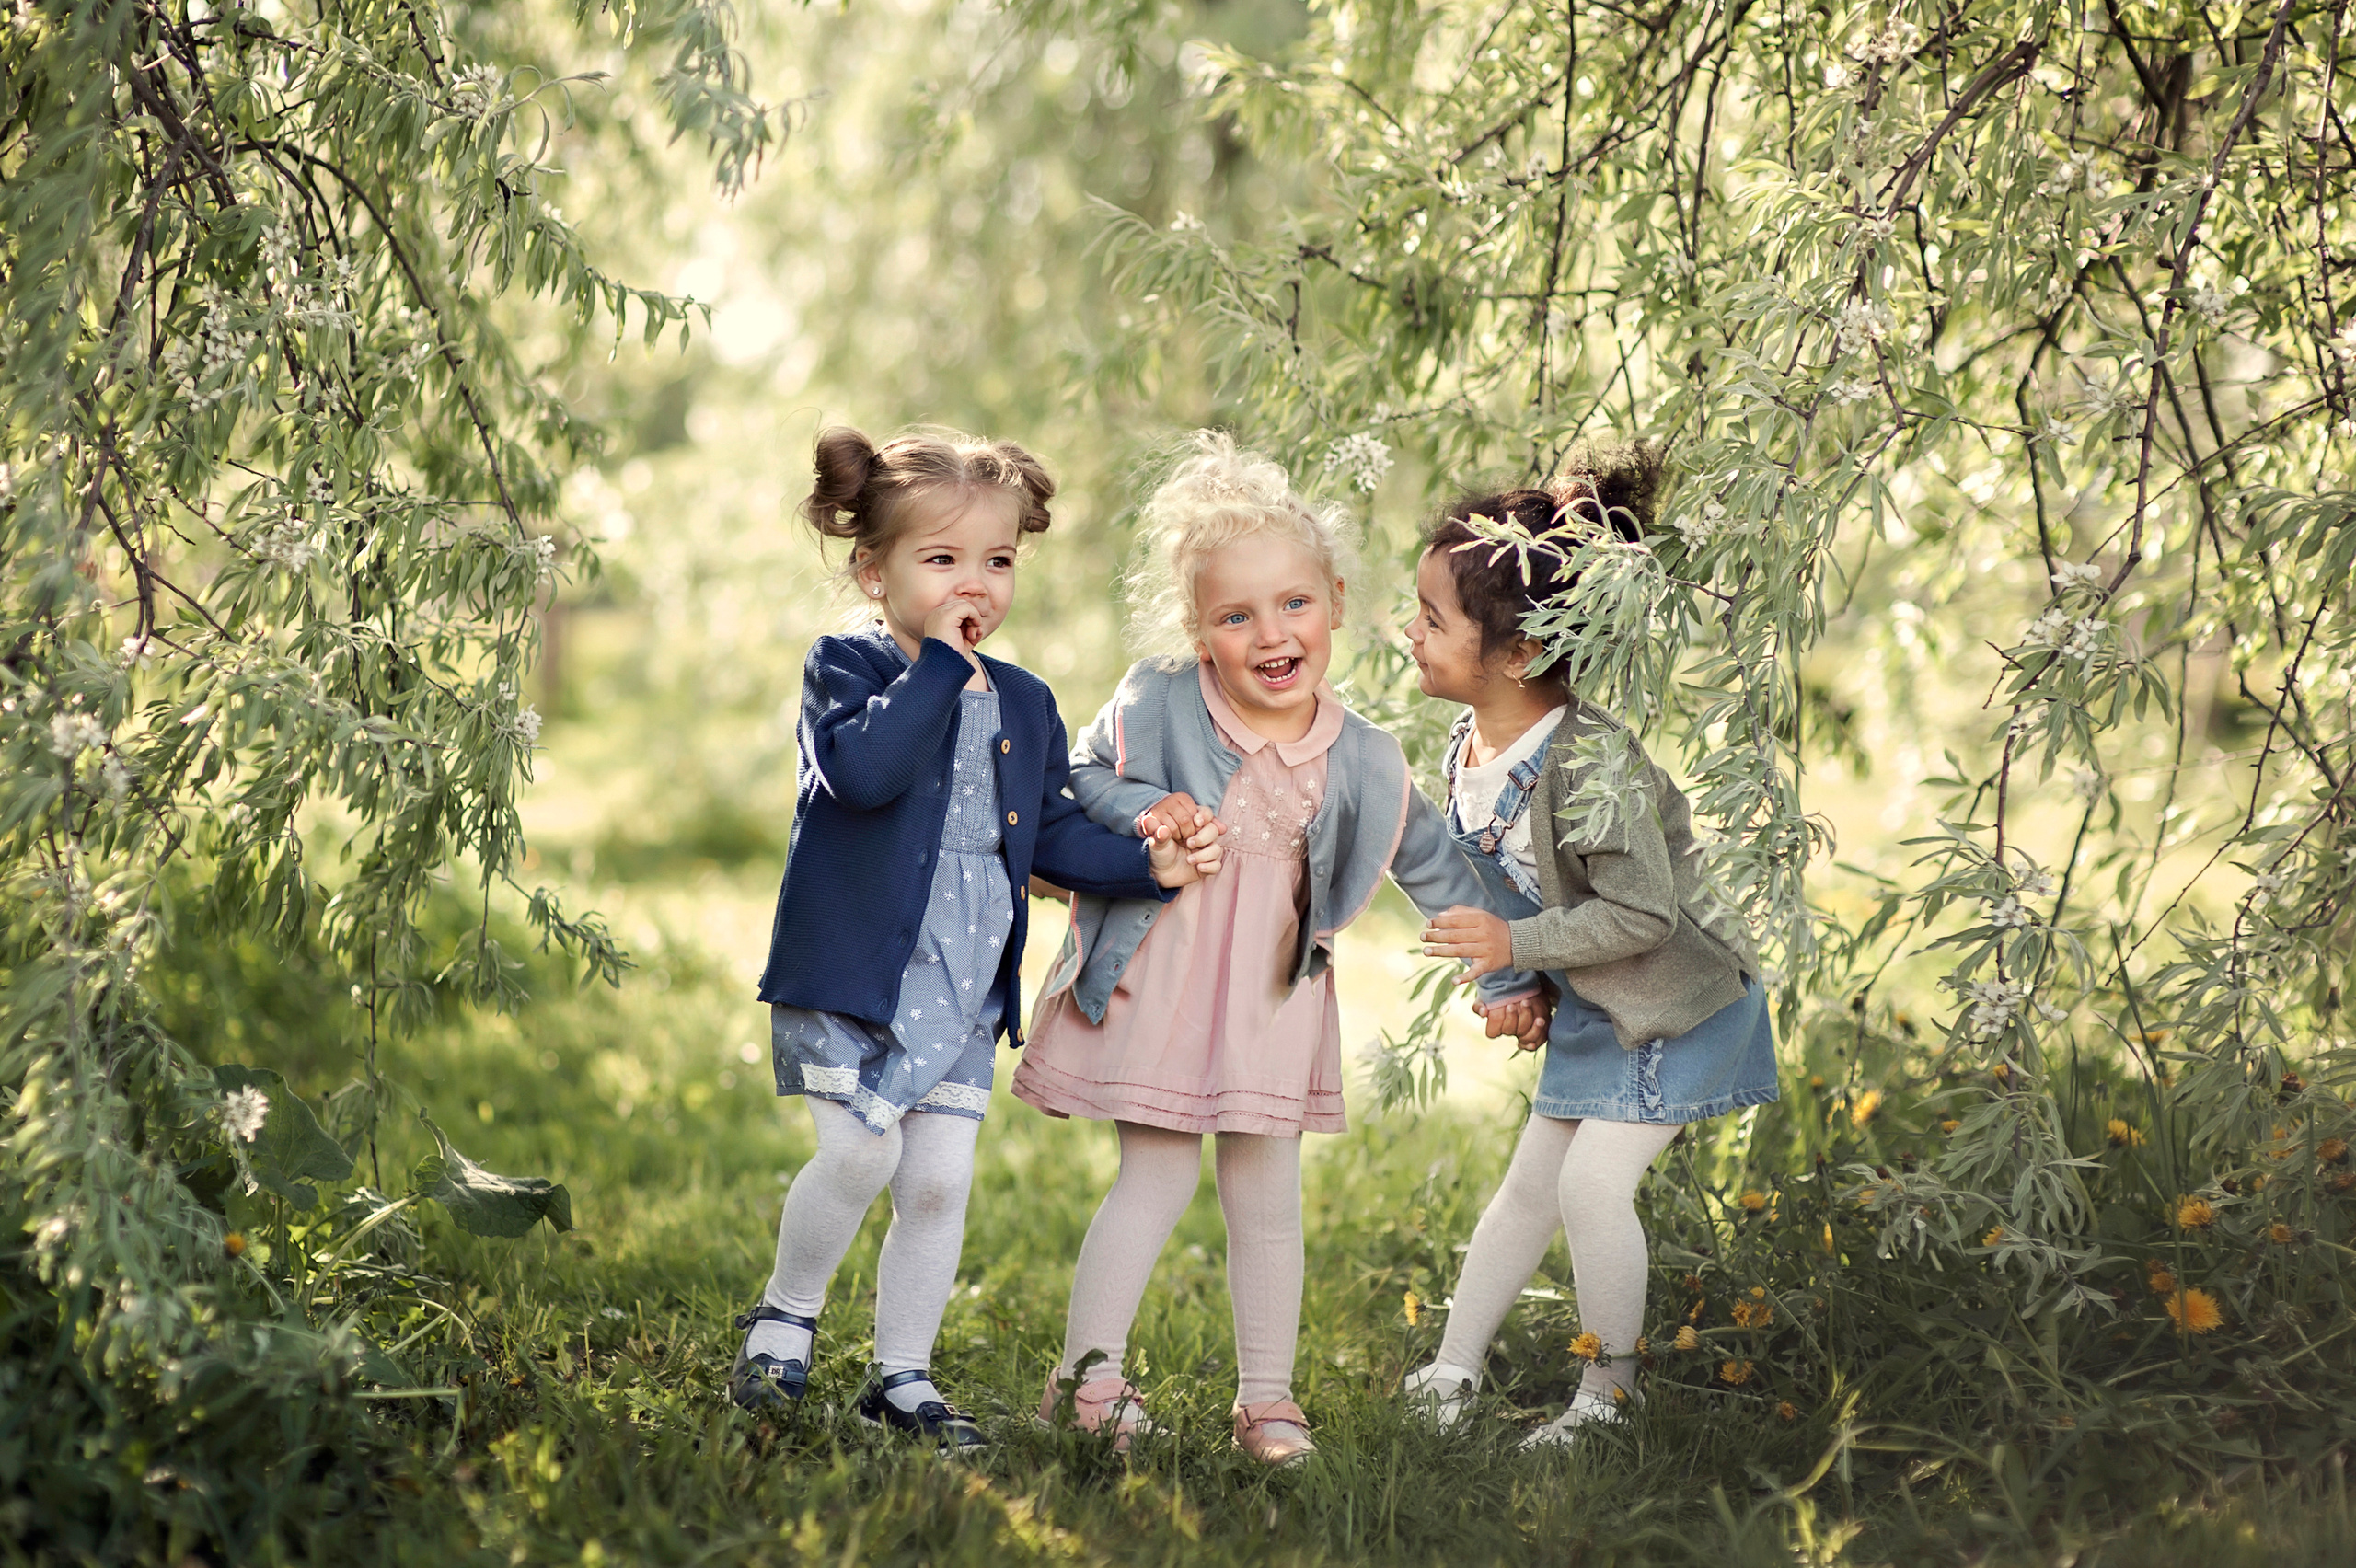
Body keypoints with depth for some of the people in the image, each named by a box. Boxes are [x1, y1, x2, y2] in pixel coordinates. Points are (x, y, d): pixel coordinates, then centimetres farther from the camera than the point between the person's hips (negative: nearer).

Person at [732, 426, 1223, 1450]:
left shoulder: (1024, 705, 11)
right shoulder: (847, 669, -7)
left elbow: (1053, 835, 15)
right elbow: (864, 770, -27)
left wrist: (1145, 864, 0)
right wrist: (939, 665, -23)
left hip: (964, 990, 5)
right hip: (853, 972, -5)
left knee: (940, 1182, 4)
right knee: (859, 1153, -12)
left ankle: (903, 1375, 17)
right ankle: (785, 1316, 14)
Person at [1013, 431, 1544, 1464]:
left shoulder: (1363, 761, -4)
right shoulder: (1158, 705, -12)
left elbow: (1437, 869, 8)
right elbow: (1079, 782, 0)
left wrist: (1504, 977, 9)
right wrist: (1143, 809, -21)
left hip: (1273, 999, 3)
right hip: (1158, 984, -3)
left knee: (1266, 1197, 7)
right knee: (1158, 1179, -3)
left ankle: (1266, 1397, 17)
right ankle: (1086, 1372, 8)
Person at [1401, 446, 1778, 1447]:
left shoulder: (1585, 761, -32)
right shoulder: (1470, 745, -5)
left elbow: (1643, 913, -29)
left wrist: (1516, 946, -28)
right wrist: (1523, 988, 6)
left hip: (1679, 1000, -9)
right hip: (1592, 1006, 9)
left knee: (1592, 1181, -13)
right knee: (1530, 1184, 13)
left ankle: (1612, 1393, 4)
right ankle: (1451, 1373, 22)